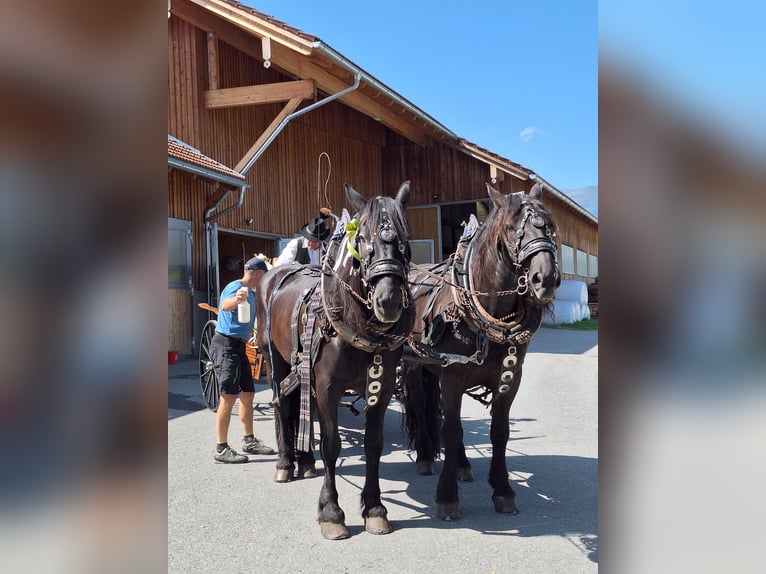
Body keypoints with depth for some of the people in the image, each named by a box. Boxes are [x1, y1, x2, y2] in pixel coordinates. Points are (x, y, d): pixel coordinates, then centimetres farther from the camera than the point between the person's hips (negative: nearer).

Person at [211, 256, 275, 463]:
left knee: (248, 394, 13)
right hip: (225, 345, -10)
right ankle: (221, 449, -7)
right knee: (229, 396, -11)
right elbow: (225, 306, -35)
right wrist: (236, 299, -54)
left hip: (239, 347, 10)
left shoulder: (252, 294, 16)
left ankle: (249, 441, 23)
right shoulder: (235, 287, -12)